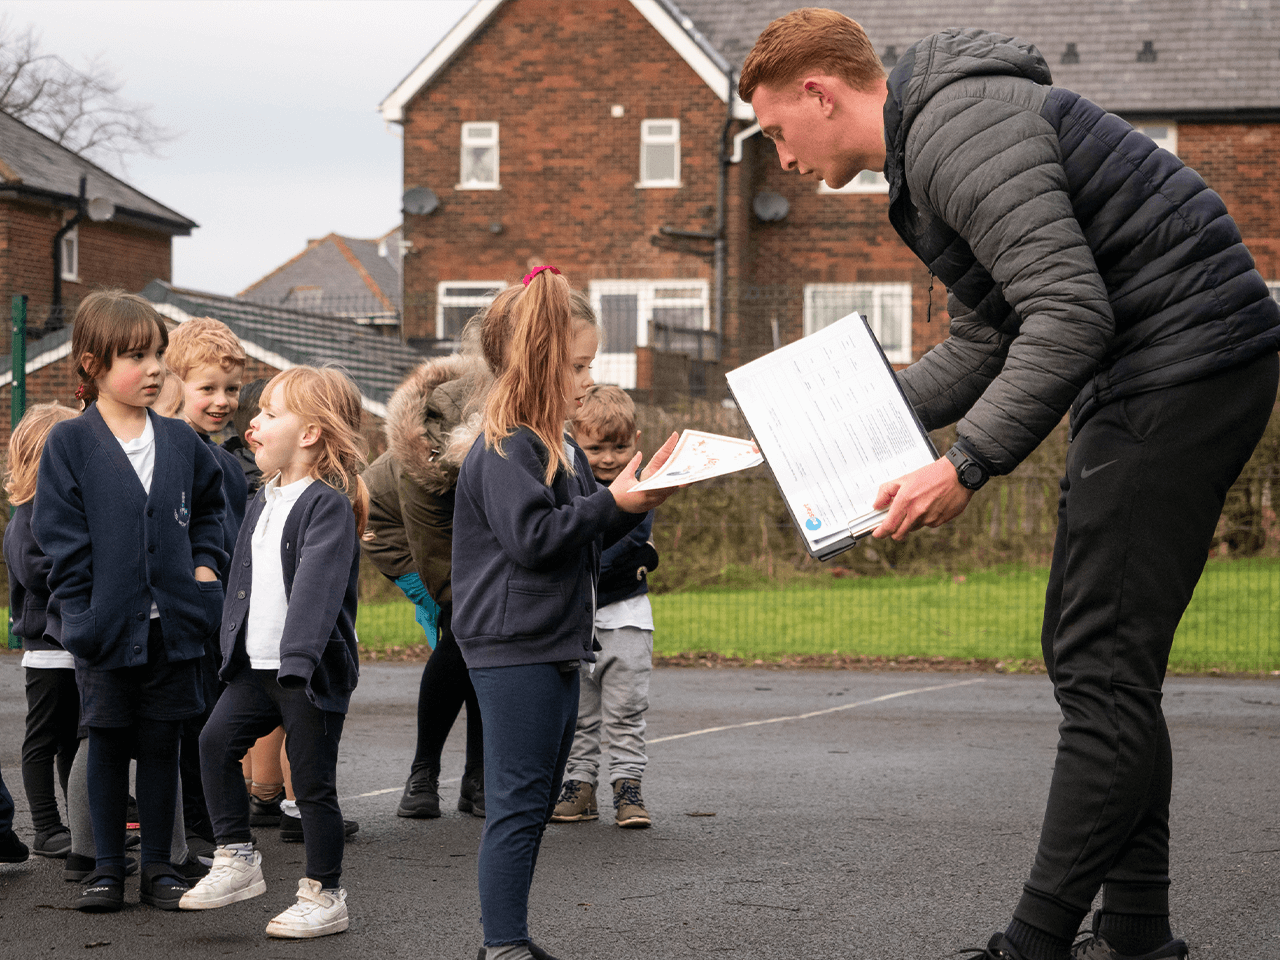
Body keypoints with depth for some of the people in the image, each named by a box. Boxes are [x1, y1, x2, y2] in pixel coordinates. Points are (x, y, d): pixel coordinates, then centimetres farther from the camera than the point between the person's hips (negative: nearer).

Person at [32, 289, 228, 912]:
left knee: (162, 744, 8)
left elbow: (210, 505, 22)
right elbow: (61, 538, -6)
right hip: (107, 628, -3)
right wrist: (84, 613, -11)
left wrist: (206, 562, 7)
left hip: (173, 624, 3)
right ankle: (107, 867, 17)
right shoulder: (69, 444, -5)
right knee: (109, 744, 7)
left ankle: (158, 865, 17)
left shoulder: (180, 441, 6)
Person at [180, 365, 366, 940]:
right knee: (217, 740, -6)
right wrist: (232, 650, 18)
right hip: (256, 666, 8)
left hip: (310, 672, -8)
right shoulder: (265, 500, 14)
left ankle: (324, 895, 9)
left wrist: (297, 659, -32)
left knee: (313, 783, -2)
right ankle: (237, 860, 4)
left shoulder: (330, 505, -14)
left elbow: (317, 586, -24)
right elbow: (243, 580, 21)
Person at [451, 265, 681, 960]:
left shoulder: (560, 447, 17)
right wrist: (614, 503, -20)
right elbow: (534, 537, -21)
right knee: (516, 804, -8)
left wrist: (640, 494, 8)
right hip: (512, 648, -10)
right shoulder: (504, 450, -13)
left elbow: (587, 533, 24)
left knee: (535, 802, 13)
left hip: (555, 649, 10)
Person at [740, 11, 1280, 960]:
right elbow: (986, 343, 25)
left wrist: (966, 466, -24)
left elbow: (1070, 314, -26)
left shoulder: (959, 128, -16)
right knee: (1093, 656, 12)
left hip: (1189, 363, -11)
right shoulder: (932, 139, 19)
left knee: (1102, 668, -10)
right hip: (1149, 378, 11)